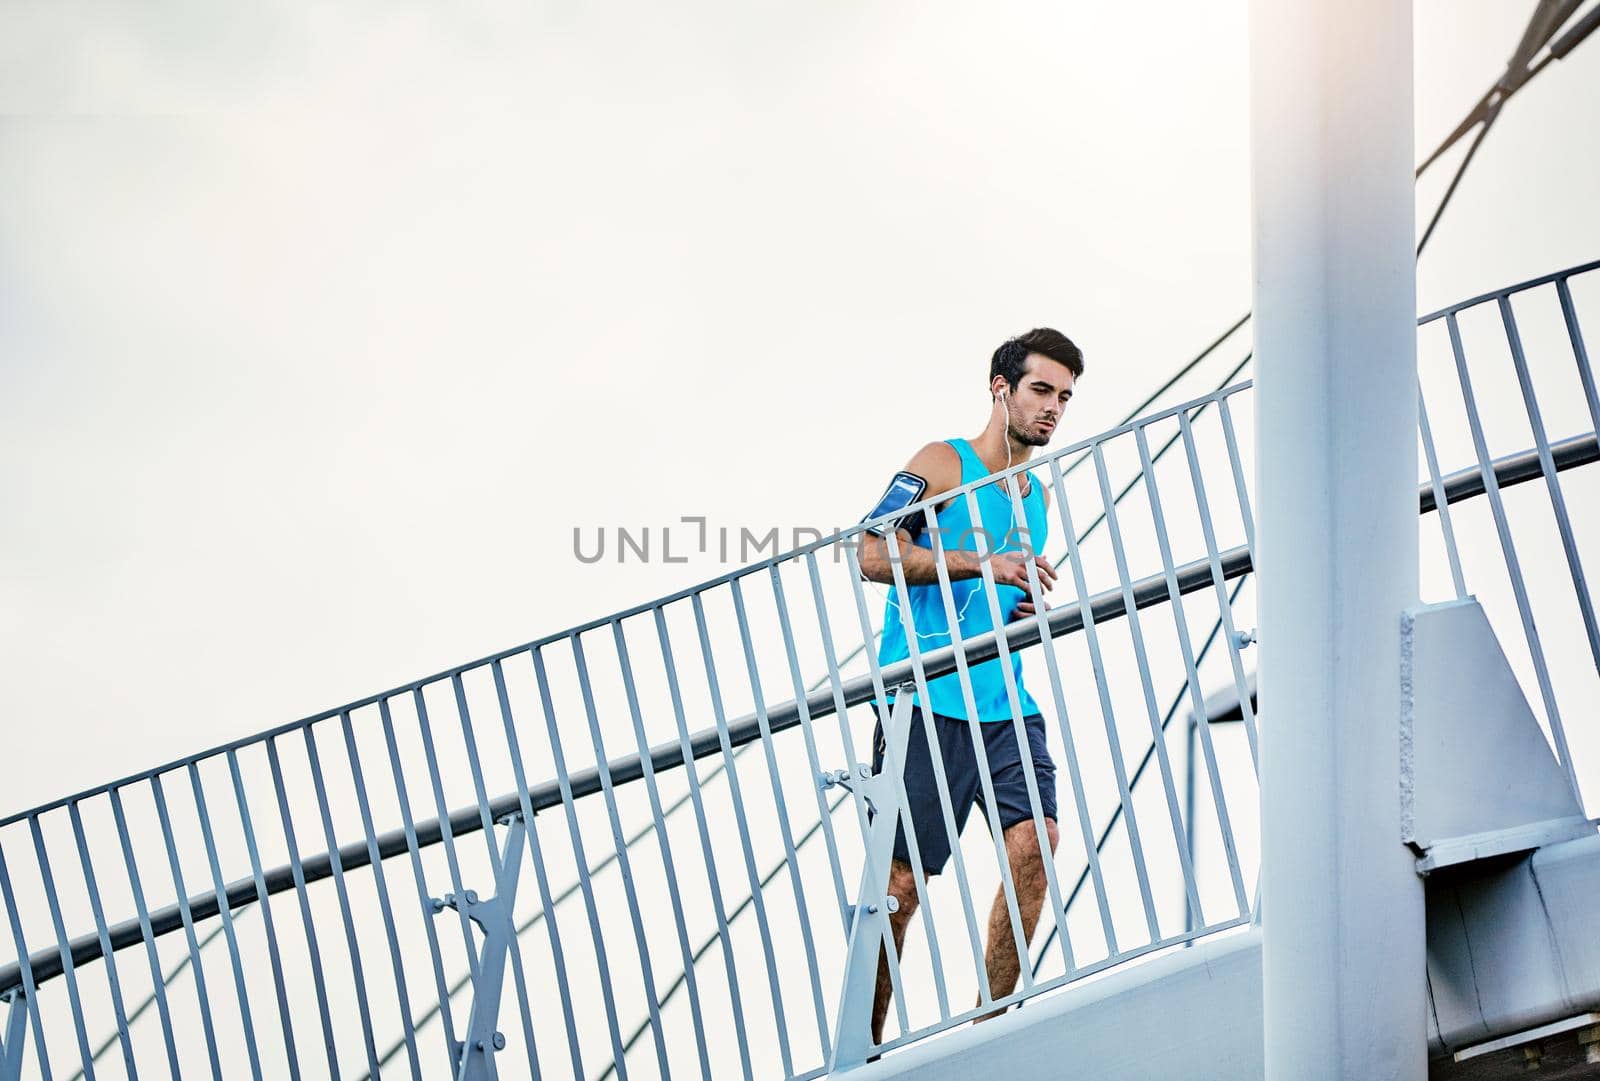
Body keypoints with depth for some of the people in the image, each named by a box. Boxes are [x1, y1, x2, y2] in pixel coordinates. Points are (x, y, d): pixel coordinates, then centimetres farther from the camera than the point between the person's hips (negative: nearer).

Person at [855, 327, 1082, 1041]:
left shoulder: (1037, 498, 22)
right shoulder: (944, 464, 0)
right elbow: (873, 554, -14)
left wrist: (1026, 612, 10)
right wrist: (984, 563, -17)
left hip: (1006, 703, 6)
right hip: (928, 702, -6)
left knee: (1036, 836, -13)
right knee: (901, 875, -5)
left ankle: (990, 1021, -4)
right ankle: (861, 1043, 8)